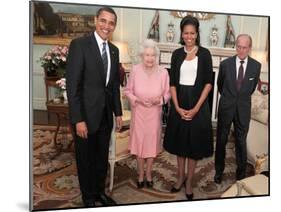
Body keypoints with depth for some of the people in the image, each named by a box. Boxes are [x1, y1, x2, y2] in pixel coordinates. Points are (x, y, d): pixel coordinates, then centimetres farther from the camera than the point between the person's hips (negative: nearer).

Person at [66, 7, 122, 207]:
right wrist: (78, 119, -19)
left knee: (102, 157, 18)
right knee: (86, 158, 12)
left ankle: (100, 191, 38)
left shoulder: (114, 50, 9)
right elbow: (72, 84, -16)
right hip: (86, 114, -5)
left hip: (106, 115, 6)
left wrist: (118, 112, 10)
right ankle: (88, 197, 32)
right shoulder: (79, 44, -12)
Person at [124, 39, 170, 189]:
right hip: (138, 113, 0)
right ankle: (140, 175, 30)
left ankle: (148, 174, 34)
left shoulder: (163, 72, -10)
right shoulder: (135, 70, -11)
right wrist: (137, 99, -18)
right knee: (139, 142, 10)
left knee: (152, 143, 12)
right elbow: (127, 91, -2)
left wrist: (160, 99, -20)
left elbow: (168, 93, -1)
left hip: (154, 113, 0)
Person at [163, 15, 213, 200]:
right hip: (179, 104, 3)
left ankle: (189, 181, 22)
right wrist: (177, 107, -8)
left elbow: (209, 83, -5)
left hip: (198, 103, -2)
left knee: (194, 143, 7)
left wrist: (196, 108, -12)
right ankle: (180, 176, 31)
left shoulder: (204, 53, -3)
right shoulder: (177, 54, 4)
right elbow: (172, 82, 3)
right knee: (180, 141, 13)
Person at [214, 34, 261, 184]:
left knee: (241, 142, 9)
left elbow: (252, 87, 12)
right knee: (221, 140, 10)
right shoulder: (225, 64, -6)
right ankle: (219, 170, 27)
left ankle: (241, 173, 25)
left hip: (243, 109, 0)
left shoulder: (256, 66, -4)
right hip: (226, 107, 0)